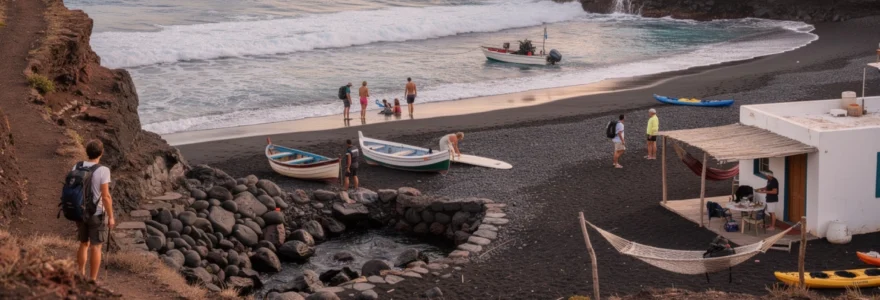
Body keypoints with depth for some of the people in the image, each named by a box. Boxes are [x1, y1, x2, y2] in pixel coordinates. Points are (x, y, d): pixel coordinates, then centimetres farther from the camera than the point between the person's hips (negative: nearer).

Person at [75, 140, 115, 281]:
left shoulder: (77, 167, -2)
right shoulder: (103, 170, -19)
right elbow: (106, 196, -20)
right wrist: (111, 217, -10)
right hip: (97, 214, -5)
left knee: (83, 243, 21)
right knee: (96, 247, 3)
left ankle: (81, 276, 26)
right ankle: (92, 281, 7)